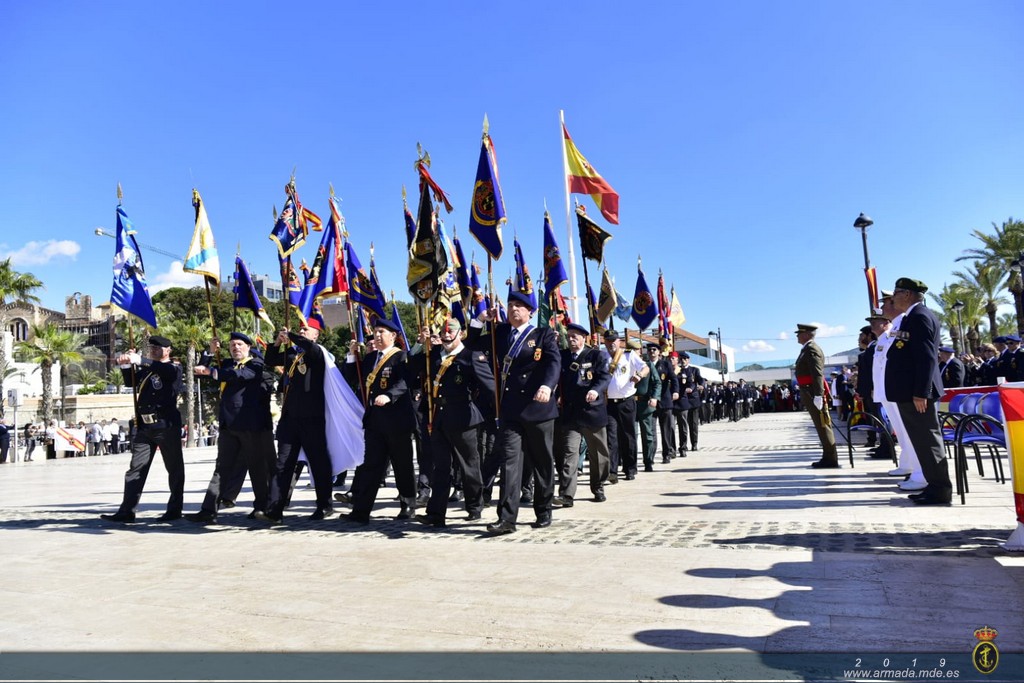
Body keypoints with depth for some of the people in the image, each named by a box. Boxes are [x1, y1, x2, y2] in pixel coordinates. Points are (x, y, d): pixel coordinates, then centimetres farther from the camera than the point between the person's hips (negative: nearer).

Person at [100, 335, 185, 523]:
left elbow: (164, 370, -21)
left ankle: (175, 509, 11)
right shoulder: (146, 370, 19)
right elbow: (130, 382, 10)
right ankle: (126, 511, 5)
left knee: (174, 468, 2)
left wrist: (140, 361, -30)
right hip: (145, 425, 6)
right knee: (136, 468, 3)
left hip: (166, 425, -6)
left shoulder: (174, 368, 0)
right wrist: (125, 365, -6)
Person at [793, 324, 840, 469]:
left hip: (813, 393, -10)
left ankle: (831, 459, 1)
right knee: (822, 426, 13)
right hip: (809, 394, 10)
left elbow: (817, 374, -21)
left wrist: (817, 395, -25)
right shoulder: (807, 349, 17)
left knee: (823, 425, -4)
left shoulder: (812, 349, -14)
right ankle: (828, 457, 20)